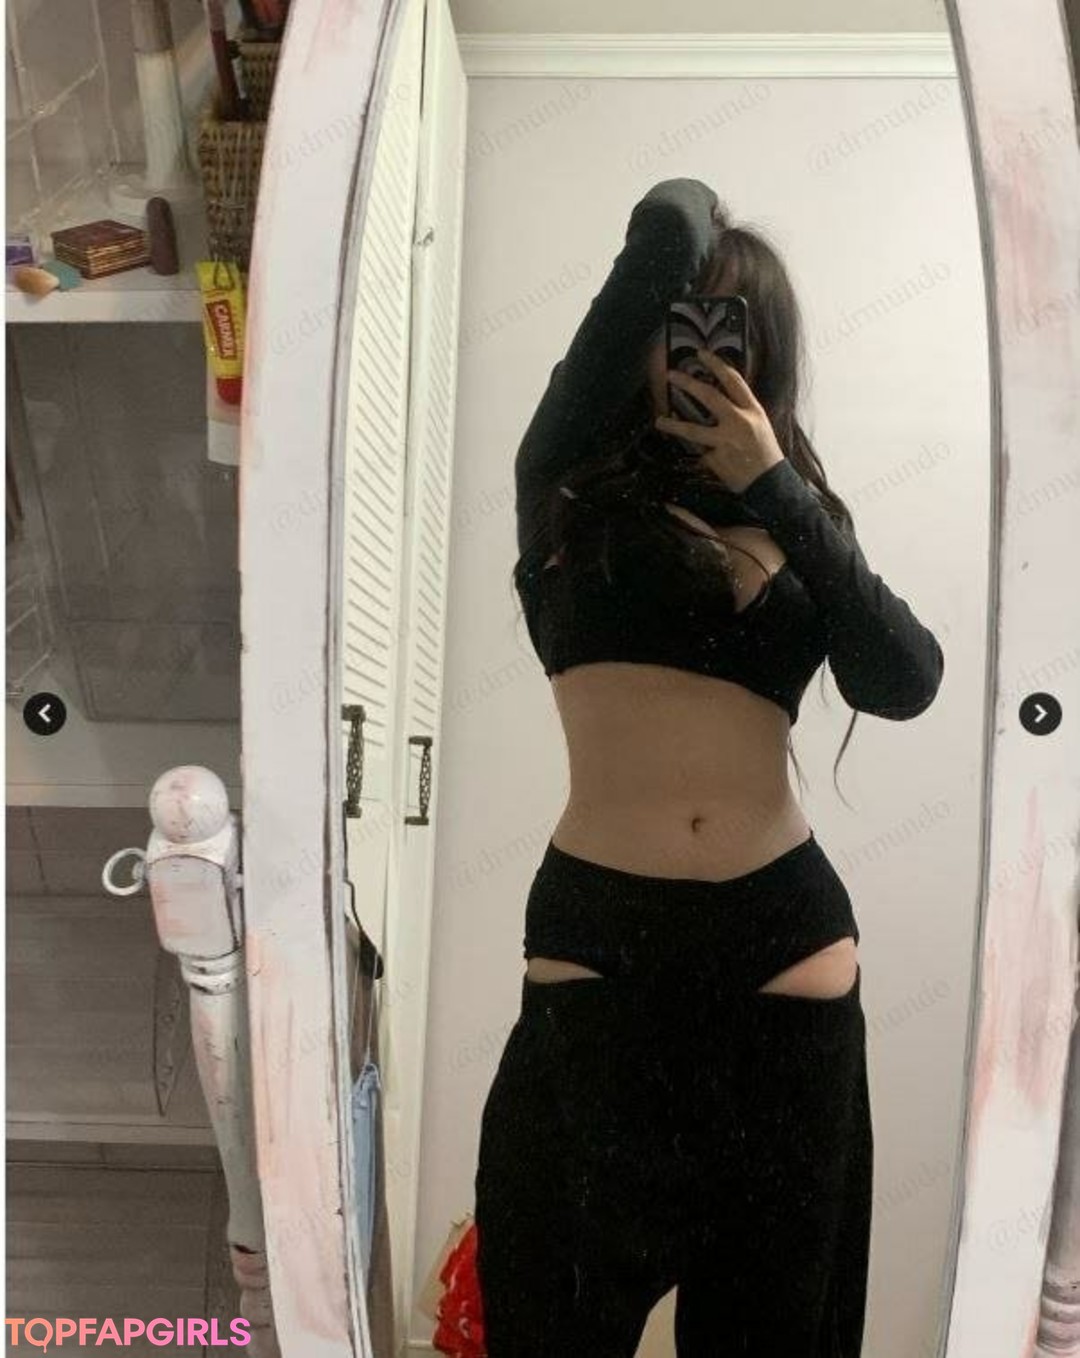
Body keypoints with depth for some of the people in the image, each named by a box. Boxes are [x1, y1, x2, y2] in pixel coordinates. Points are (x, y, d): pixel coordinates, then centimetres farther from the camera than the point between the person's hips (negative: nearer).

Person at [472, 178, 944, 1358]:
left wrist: (774, 488, -7)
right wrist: (686, 228, 13)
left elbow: (906, 681, -7)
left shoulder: (798, 515, 11)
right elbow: (665, 232, -9)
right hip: (596, 934, -2)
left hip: (785, 936, 3)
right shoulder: (573, 479, 1)